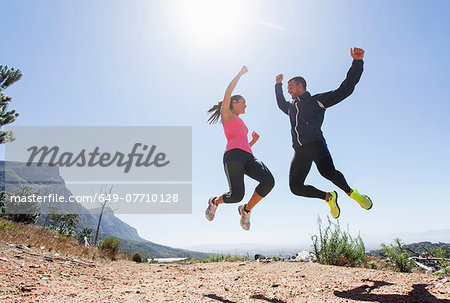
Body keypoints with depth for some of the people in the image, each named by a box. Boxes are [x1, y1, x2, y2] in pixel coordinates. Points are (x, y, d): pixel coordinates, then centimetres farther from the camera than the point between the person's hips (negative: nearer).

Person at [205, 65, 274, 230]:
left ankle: (246, 210, -3)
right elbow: (229, 90, 8)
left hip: (248, 157, 7)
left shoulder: (241, 124, 38)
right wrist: (240, 73, 18)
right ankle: (215, 201, 15)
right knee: (236, 195, -19)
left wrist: (253, 141, 20)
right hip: (233, 155, -7)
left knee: (268, 181, -22)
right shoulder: (226, 113, 20)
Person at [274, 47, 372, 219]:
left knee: (327, 171, -33)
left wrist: (357, 63, -1)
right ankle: (328, 197, 10)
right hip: (299, 150, 5)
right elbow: (281, 103, 53)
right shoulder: (291, 107, 28)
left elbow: (344, 90, 5)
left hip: (315, 144, -5)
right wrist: (278, 85, 50)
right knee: (295, 187, -12)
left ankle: (351, 192, -2)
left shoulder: (317, 101, 10)